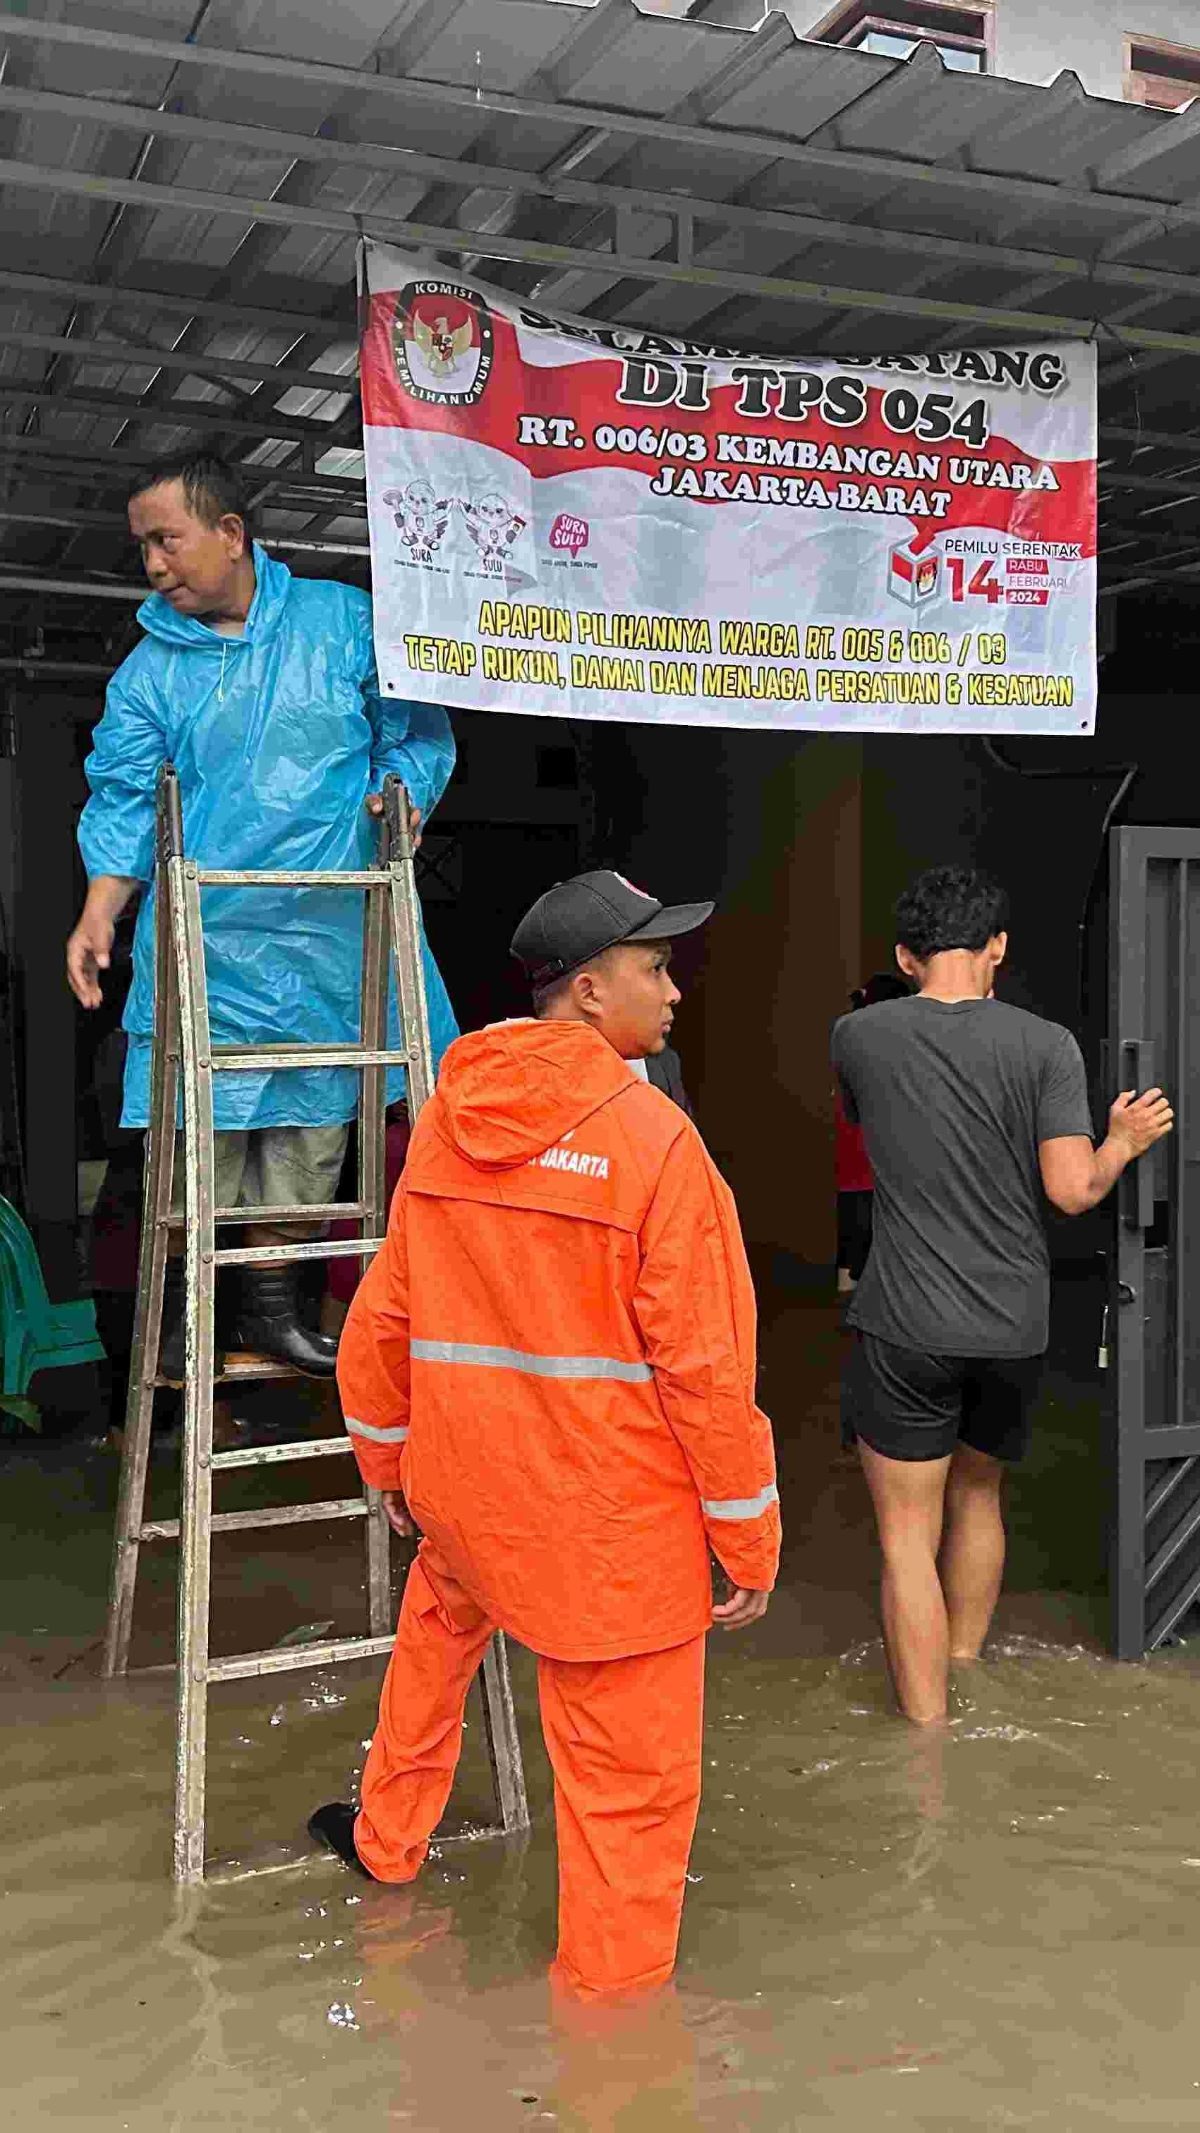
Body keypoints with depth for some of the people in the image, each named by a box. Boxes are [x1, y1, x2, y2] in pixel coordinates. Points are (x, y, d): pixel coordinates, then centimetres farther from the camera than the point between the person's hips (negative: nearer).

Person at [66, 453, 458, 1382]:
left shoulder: (343, 620, 5)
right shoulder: (152, 668, 6)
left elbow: (418, 728, 12)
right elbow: (125, 799, 3)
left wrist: (399, 788, -8)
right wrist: (99, 912, -9)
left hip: (330, 933, 1)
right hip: (204, 935, -1)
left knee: (310, 1114, 7)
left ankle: (272, 1299, 21)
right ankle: (184, 1300, 15)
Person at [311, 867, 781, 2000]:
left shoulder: (445, 1116, 0)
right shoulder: (653, 1137, -17)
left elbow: (382, 1315, 8)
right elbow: (705, 1362, -17)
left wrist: (387, 1458, 23)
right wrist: (750, 1543, -6)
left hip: (465, 1479, 7)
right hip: (614, 1512, -7)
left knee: (438, 1627, 34)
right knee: (630, 1773, 9)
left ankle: (386, 1839, 54)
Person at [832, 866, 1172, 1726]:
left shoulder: (859, 1035, -4)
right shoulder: (1045, 1044, -7)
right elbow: (1074, 1190, -10)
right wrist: (1125, 1141, 9)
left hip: (905, 1330, -2)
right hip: (1015, 1329, 3)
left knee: (908, 1535, 5)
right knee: (978, 1499, 25)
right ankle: (964, 1680, 40)